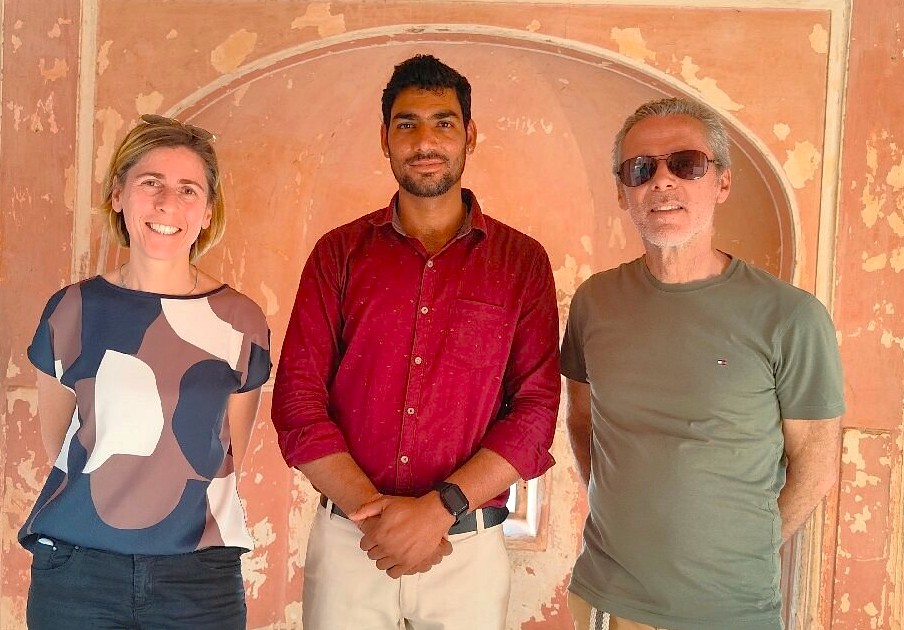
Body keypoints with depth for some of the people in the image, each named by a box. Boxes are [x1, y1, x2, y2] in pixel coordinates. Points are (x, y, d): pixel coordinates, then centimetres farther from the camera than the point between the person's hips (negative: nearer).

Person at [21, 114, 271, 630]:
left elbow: (228, 456, 6)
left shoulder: (240, 323, -3)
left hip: (200, 573, 0)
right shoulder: (73, 310, -2)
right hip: (76, 569, 1)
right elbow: (57, 442, 7)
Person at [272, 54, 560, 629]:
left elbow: (536, 410, -5)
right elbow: (297, 399, -2)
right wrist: (372, 511, -13)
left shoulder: (522, 261, 1)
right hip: (348, 541, 1)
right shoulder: (340, 252, 3)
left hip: (471, 551, 0)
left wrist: (440, 507, -15)